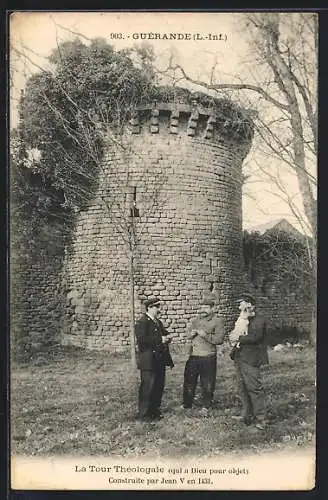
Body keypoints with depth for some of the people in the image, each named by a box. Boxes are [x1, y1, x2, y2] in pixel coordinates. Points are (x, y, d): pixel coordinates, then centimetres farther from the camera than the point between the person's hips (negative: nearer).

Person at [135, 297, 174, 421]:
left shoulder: (158, 322, 17)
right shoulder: (142, 323, -12)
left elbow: (163, 334, 26)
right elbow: (142, 340, -23)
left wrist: (167, 337, 1)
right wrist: (160, 340, -23)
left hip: (159, 361, 9)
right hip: (148, 361, -9)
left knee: (159, 386, 13)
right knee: (147, 387, -3)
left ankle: (155, 410, 26)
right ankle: (144, 414, 7)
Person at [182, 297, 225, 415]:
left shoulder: (217, 322, -4)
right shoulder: (196, 320, 12)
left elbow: (219, 339, -13)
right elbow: (187, 334, 18)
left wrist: (206, 335, -21)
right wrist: (191, 334, -5)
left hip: (208, 357, -5)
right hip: (193, 355, 5)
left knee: (207, 383, 5)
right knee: (189, 380, 11)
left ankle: (205, 406, 21)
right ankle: (187, 404, 26)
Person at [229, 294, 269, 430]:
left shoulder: (259, 320, -8)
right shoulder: (241, 320, 17)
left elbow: (255, 337, -20)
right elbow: (234, 334, 23)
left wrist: (238, 338, -14)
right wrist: (233, 338, 0)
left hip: (250, 359, -8)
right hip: (239, 358, 8)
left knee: (254, 388, -6)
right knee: (242, 388, 12)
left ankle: (260, 418, 1)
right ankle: (247, 414, 22)